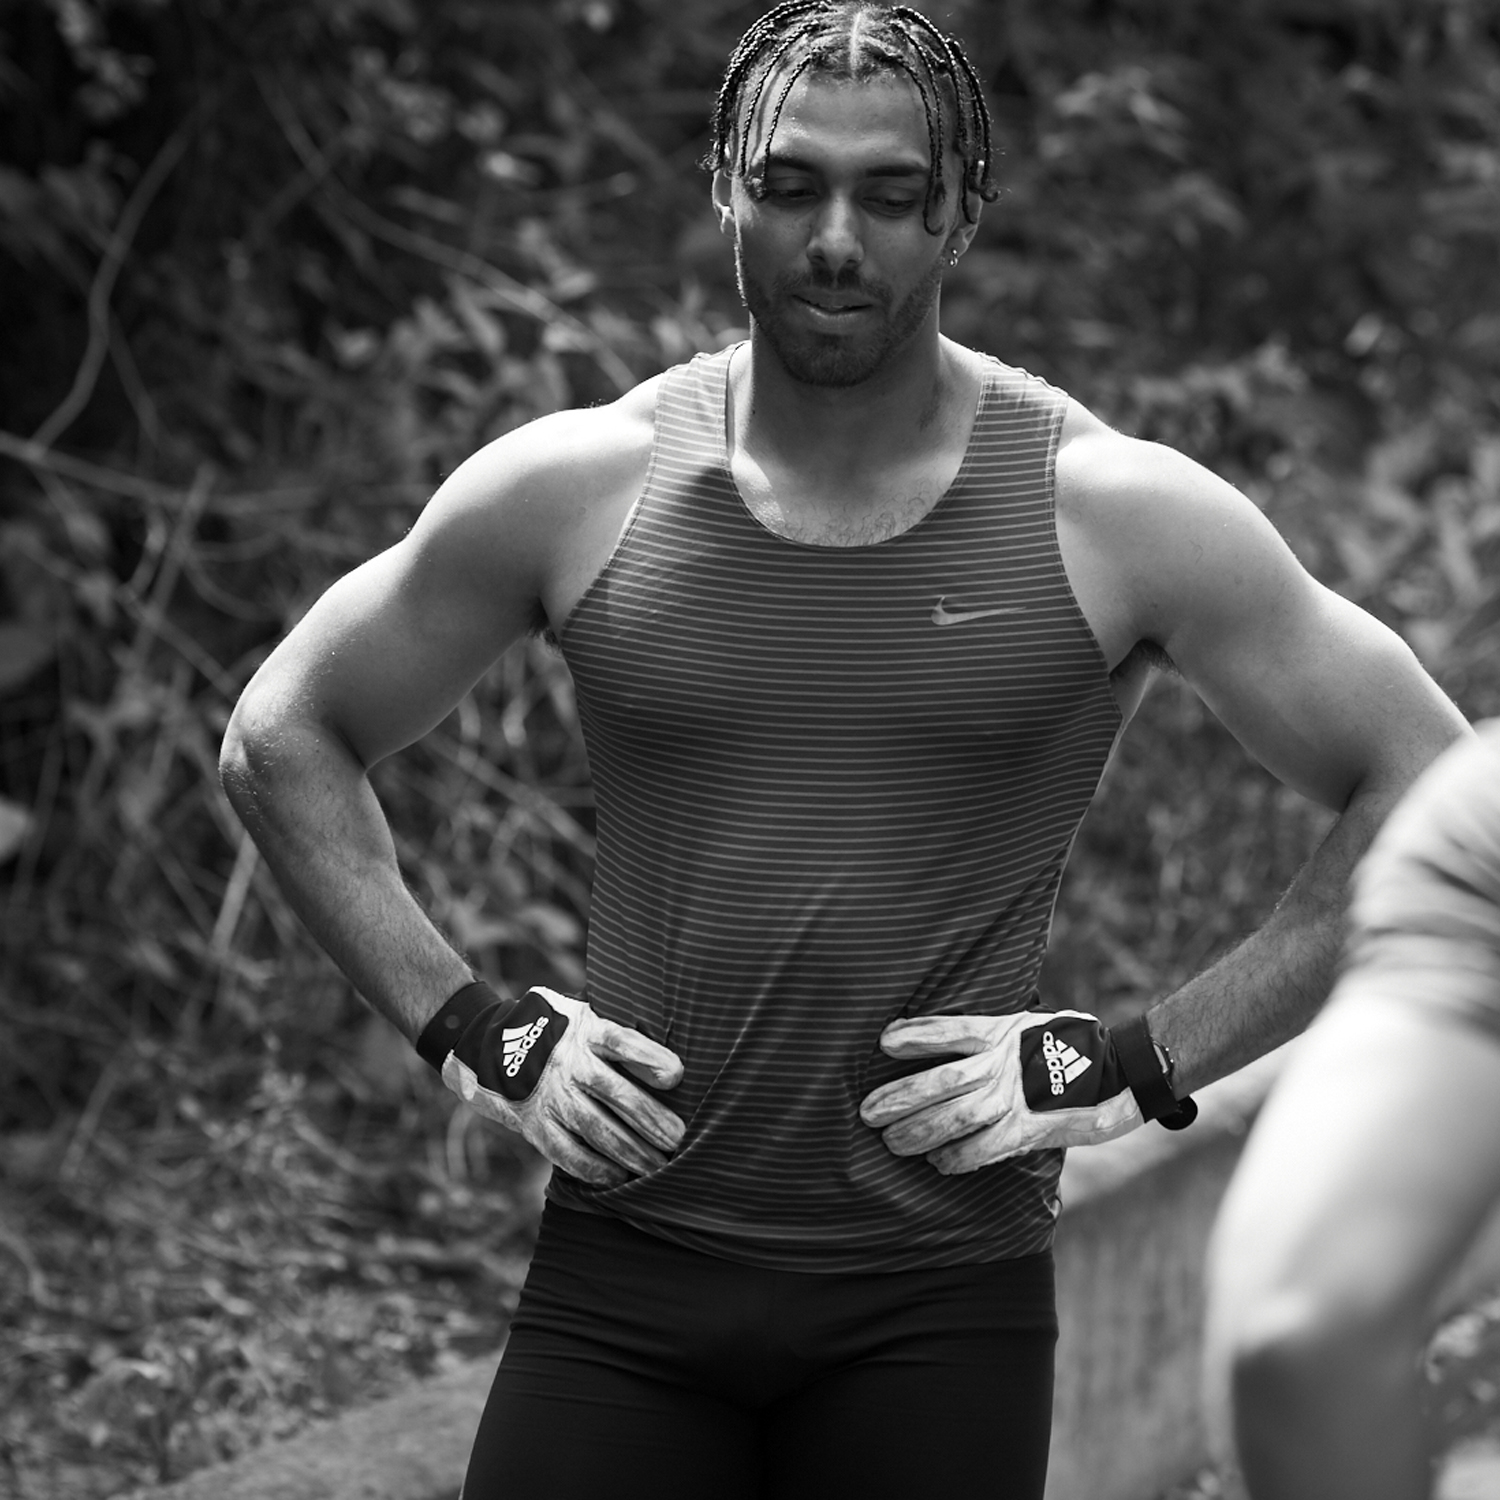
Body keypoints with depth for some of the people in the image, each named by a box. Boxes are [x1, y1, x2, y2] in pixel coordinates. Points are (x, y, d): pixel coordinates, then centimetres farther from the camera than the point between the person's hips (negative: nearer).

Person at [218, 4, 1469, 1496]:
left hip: (941, 1304, -1)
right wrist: (475, 1032, 2)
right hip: (621, 1274, 1)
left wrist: (1136, 1065, -6)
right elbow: (279, 740, 13)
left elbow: (1431, 795, 0)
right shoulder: (575, 490, 1)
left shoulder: (1112, 511, -4)